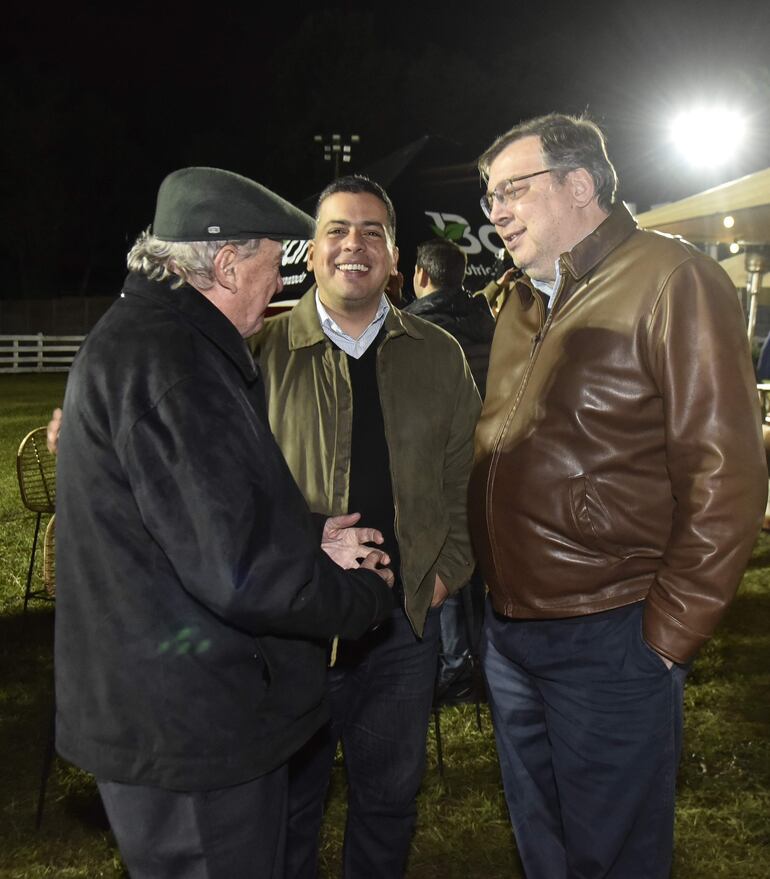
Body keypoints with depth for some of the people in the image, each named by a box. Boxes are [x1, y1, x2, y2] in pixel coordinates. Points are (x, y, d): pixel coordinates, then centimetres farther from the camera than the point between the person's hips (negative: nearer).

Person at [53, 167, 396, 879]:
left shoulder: (138, 334, 11)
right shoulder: (169, 354, -23)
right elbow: (237, 568, -28)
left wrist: (307, 541, 6)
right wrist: (367, 596, -10)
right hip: (192, 732, -10)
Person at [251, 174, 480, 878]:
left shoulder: (440, 357, 4)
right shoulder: (260, 351, -4)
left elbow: (464, 475, 7)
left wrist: (448, 569, -1)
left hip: (406, 617, 3)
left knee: (390, 795, 20)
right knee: (289, 800, 16)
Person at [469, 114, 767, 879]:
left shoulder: (671, 280, -11)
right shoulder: (521, 304, 11)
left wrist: (667, 634, -15)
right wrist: (480, 582, 9)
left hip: (608, 641, -7)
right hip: (509, 629, 7)